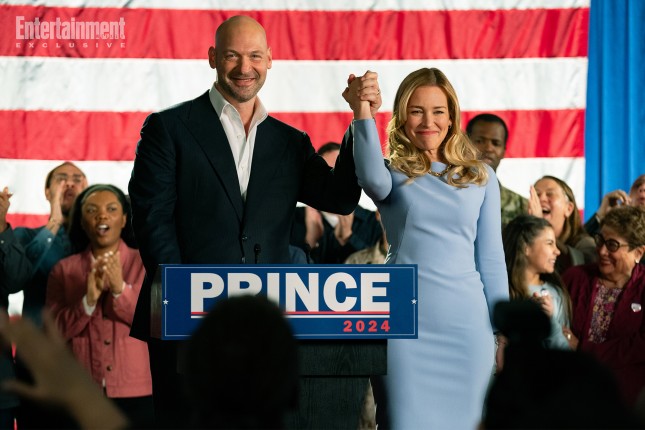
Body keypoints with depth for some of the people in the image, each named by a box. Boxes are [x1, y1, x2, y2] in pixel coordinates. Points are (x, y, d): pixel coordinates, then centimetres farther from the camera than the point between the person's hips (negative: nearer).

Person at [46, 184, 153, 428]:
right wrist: (89, 299, -16)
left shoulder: (145, 263, 3)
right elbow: (55, 331, 0)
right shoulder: (64, 269, 7)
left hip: (137, 394, -1)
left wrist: (120, 289, -19)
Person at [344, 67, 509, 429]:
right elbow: (372, 178, -21)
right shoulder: (394, 174, 5)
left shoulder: (481, 178, 10)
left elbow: (491, 258, 11)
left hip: (467, 322, 2)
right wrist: (363, 113, -33)